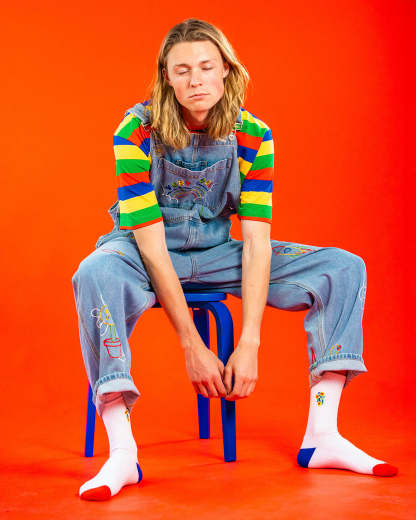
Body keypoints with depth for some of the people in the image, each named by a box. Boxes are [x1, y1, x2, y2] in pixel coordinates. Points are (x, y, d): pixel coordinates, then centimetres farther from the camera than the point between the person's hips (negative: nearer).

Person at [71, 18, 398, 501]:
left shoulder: (253, 135, -11)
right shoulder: (137, 131, -21)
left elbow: (256, 240, -15)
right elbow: (151, 244, -24)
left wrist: (248, 344, -23)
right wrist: (193, 347, -26)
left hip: (215, 253, 4)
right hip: (146, 254, -3)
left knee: (345, 268, -11)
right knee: (96, 273, -40)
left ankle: (322, 436, -15)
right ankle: (121, 455, -37)